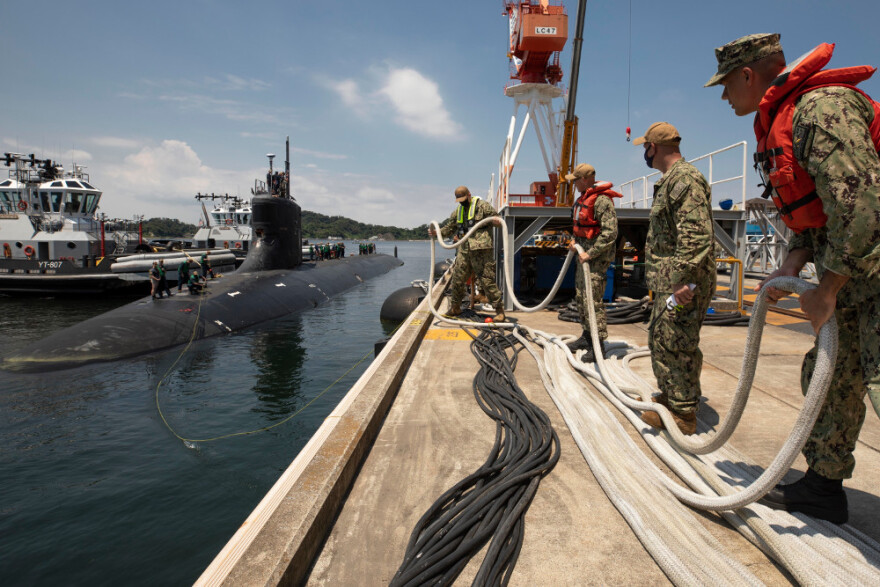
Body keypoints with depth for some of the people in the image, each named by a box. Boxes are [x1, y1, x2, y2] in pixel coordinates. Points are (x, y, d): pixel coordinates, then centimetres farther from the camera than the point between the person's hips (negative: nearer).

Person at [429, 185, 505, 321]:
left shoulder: (482, 205, -1)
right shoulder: (457, 211, 19)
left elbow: (496, 218, -2)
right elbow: (450, 228, 26)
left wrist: (497, 221, -26)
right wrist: (437, 233, 11)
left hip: (481, 250, -6)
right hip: (464, 250, 7)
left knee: (487, 280, -8)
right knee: (457, 279, 10)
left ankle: (499, 310, 1)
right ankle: (455, 307, 27)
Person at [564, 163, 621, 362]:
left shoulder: (602, 200, -18)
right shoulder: (584, 198, 14)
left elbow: (610, 232, -23)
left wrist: (590, 253, -22)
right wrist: (576, 240, 10)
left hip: (597, 255, -10)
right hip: (584, 251, 10)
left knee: (592, 299, -11)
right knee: (581, 295, 16)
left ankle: (598, 345, -4)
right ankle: (587, 337, 28)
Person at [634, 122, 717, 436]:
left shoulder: (685, 179, -15)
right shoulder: (671, 180, 19)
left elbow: (697, 235, -26)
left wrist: (684, 278, -29)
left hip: (682, 284, -11)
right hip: (668, 281, 11)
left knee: (675, 345, -5)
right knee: (660, 340, 19)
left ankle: (683, 414, 5)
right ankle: (669, 396, 33)